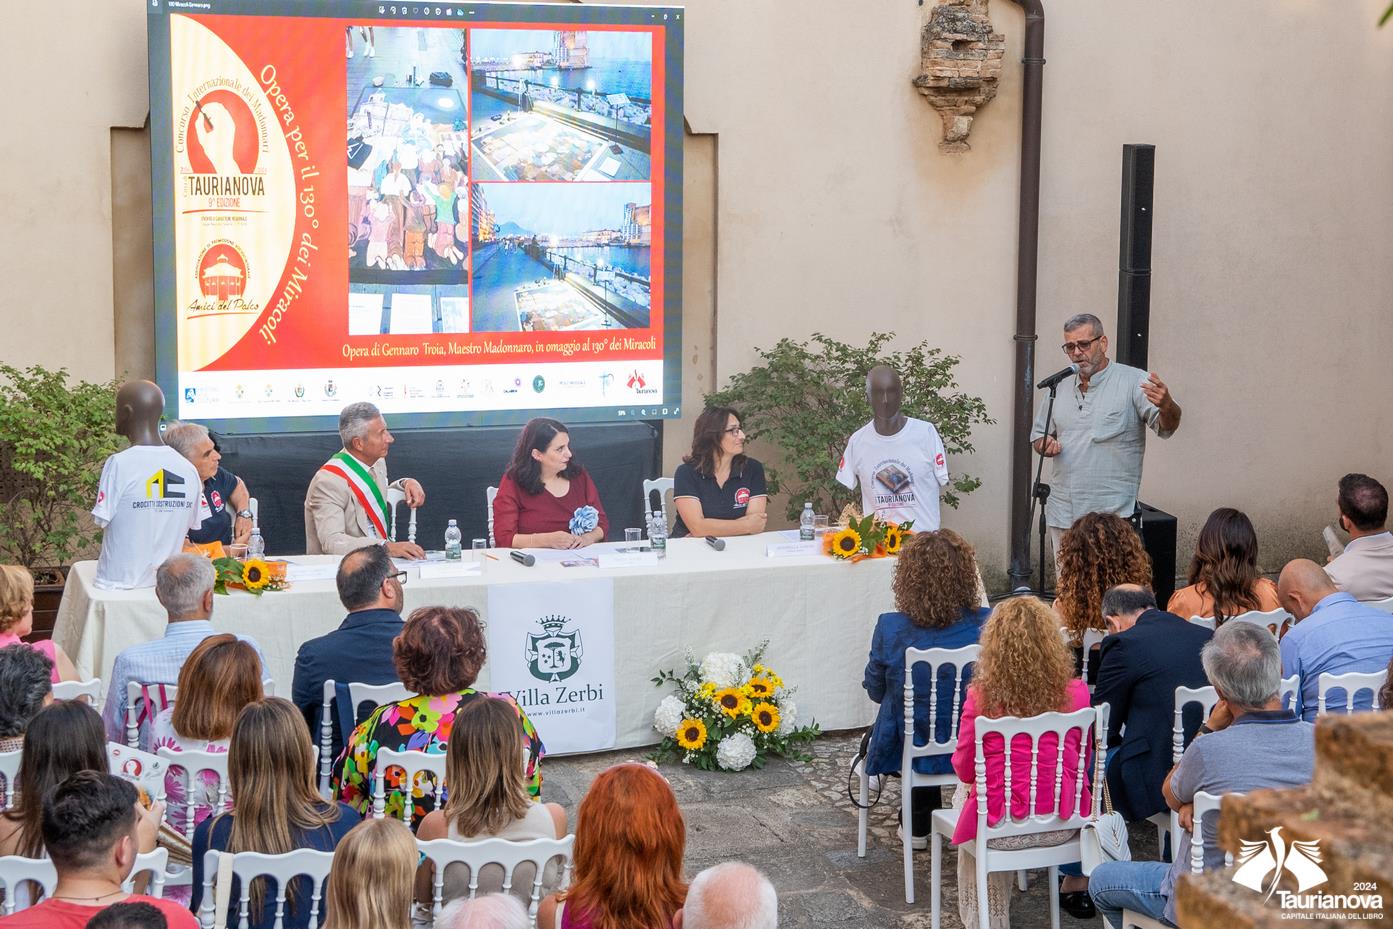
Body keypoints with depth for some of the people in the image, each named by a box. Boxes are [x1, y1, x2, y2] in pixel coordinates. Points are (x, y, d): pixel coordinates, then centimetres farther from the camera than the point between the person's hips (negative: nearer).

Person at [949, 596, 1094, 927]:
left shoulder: (982, 696, -17)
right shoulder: (1075, 692, -10)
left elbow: (964, 767, -3)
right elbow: (1081, 760, 6)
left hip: (1001, 826, -2)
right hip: (1063, 824, 2)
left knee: (963, 795, 32)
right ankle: (1075, 889, 47)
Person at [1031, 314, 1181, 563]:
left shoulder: (1133, 382, -5)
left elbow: (1166, 426, -15)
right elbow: (1037, 435, 21)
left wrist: (1167, 406, -39)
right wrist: (1045, 444, -3)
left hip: (1112, 514, -5)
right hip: (1062, 514, 5)